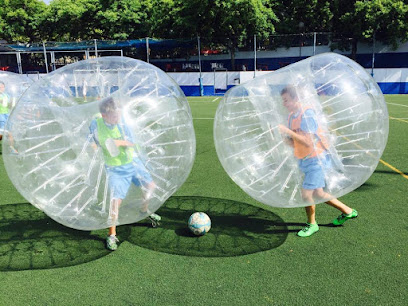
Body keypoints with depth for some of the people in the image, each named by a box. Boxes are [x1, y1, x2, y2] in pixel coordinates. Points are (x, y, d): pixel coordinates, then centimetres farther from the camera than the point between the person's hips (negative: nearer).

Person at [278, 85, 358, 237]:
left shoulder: (307, 114, -20)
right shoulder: (291, 116, 6)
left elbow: (308, 142, -27)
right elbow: (294, 144, 9)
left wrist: (288, 131, -28)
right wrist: (281, 134, -7)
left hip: (316, 159, -9)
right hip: (305, 161, 9)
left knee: (306, 193, -6)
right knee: (318, 194, 15)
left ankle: (311, 224, 19)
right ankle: (347, 211, 35)